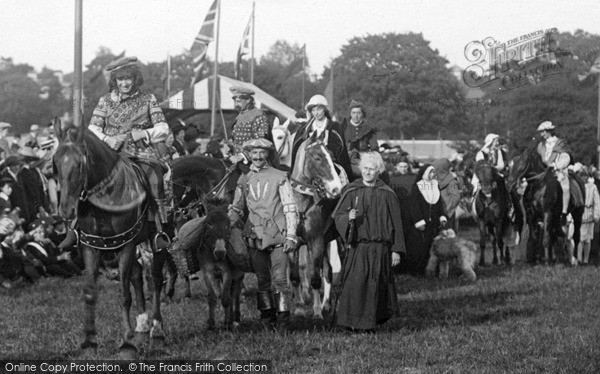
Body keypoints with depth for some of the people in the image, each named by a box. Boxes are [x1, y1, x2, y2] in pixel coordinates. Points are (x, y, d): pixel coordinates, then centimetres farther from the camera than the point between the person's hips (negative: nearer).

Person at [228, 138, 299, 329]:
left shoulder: (279, 177, 2)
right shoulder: (244, 180, 12)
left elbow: (290, 208, 0)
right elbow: (236, 209, 21)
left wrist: (291, 236, -7)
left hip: (277, 235, -3)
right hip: (255, 237, 3)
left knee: (279, 278, -9)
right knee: (262, 279, 6)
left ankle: (283, 315, -2)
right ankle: (267, 314, 14)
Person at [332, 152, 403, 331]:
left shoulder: (387, 194, 4)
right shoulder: (351, 192, 3)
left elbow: (396, 224, 5)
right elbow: (338, 217, 0)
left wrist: (396, 250, 1)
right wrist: (348, 217, -23)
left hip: (381, 249, 1)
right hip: (358, 248, -1)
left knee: (377, 287, 5)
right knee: (356, 285, -9)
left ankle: (374, 319, 20)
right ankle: (355, 321, -1)